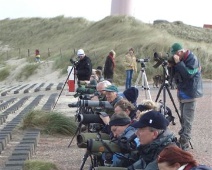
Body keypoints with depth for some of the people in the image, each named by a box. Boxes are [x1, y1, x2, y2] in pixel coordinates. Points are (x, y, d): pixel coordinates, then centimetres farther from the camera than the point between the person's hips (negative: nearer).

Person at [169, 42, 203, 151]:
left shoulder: (192, 59, -13)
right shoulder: (181, 60, 10)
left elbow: (189, 74, -25)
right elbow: (175, 75, 12)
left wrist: (178, 63, -24)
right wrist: (171, 66, -5)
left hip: (190, 93, -8)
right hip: (182, 93, 8)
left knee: (187, 120, -10)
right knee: (183, 118, 12)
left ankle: (185, 143, -10)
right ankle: (182, 138, 19)